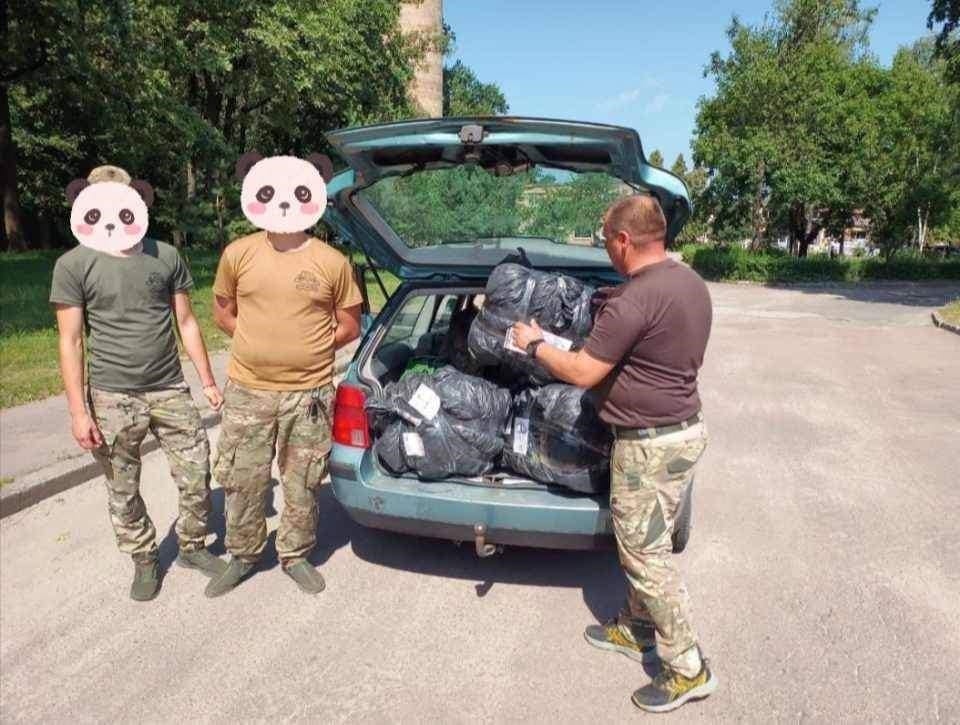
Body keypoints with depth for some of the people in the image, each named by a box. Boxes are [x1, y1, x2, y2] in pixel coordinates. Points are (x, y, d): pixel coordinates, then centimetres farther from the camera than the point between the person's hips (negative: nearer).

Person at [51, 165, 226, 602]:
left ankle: (192, 547, 29)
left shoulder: (165, 256, 3)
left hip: (171, 391, 2)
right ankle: (144, 561, 31)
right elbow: (70, 342, -4)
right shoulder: (74, 265, -4)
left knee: (196, 475, 6)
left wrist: (208, 380, 8)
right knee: (122, 491, 11)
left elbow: (186, 322, 8)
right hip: (112, 400, -1)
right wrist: (78, 411, -8)